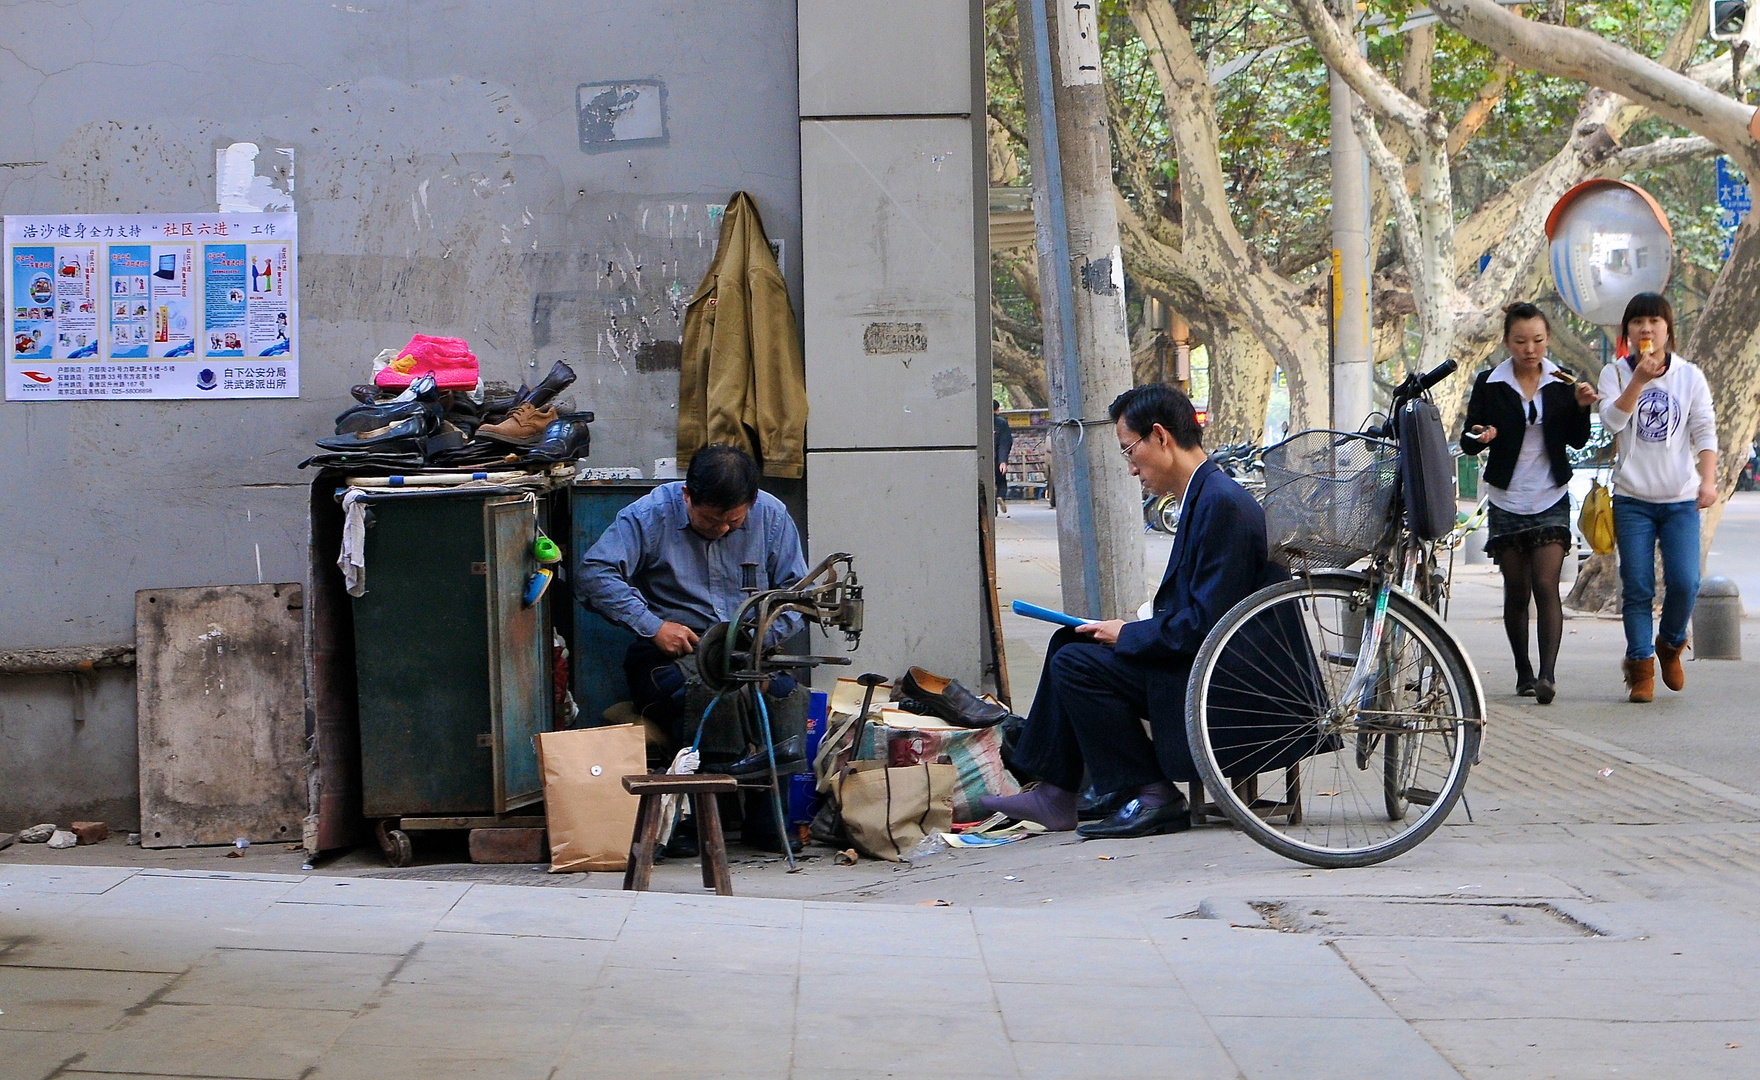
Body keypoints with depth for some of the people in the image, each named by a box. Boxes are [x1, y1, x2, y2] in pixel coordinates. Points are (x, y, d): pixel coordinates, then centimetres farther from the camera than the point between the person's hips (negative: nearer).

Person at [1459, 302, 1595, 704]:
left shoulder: (1560, 381, 3)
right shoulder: (1489, 384, 0)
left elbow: (1577, 440, 7)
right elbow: (1468, 440, 0)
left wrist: (1581, 407, -10)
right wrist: (1479, 437, -22)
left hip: (1551, 499, 0)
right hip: (1507, 501, 0)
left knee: (1546, 585, -13)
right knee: (1516, 590, 5)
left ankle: (1548, 674, -19)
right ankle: (1524, 672, 18)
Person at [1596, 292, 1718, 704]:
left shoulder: (1690, 376, 6)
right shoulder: (1616, 373, 3)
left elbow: (1704, 431, 4)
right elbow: (1612, 420, -13)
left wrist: (1708, 481, -8)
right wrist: (1638, 380, -24)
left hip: (1680, 499, 1)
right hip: (1632, 499, 0)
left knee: (1684, 582, -10)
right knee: (1637, 587, -2)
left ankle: (1670, 644, 18)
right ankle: (1640, 667, 8)